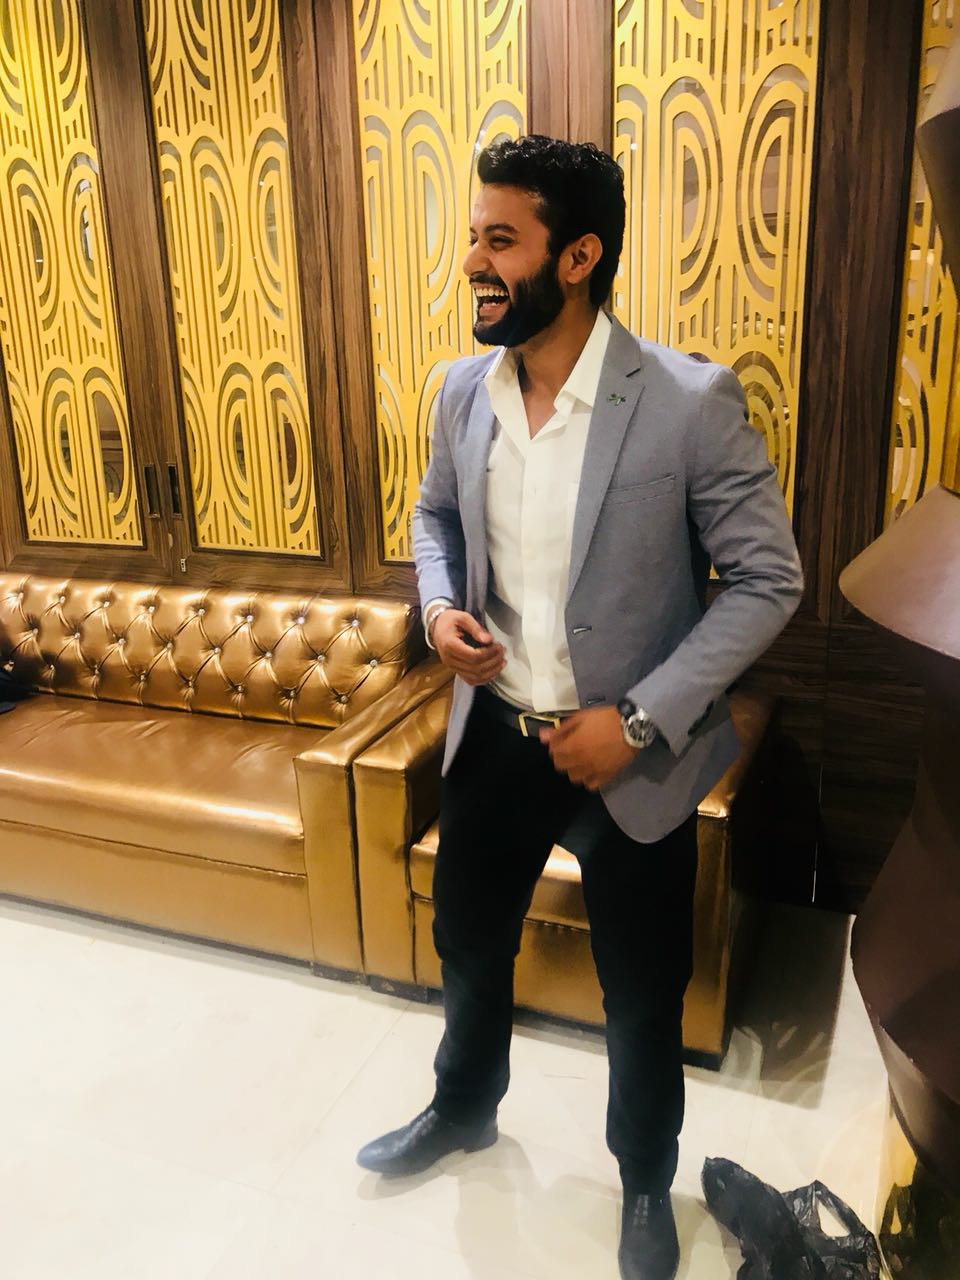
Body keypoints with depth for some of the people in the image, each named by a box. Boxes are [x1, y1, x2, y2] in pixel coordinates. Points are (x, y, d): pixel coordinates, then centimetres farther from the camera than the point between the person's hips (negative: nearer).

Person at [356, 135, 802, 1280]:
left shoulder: (690, 401, -19)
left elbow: (768, 578, -13)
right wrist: (438, 605, -7)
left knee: (642, 995, 15)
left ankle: (646, 1180, 45)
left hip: (634, 754, -4)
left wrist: (639, 720, -19)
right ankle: (464, 1110, 55)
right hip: (494, 732, 5)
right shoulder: (465, 390, -3)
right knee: (467, 943, 24)